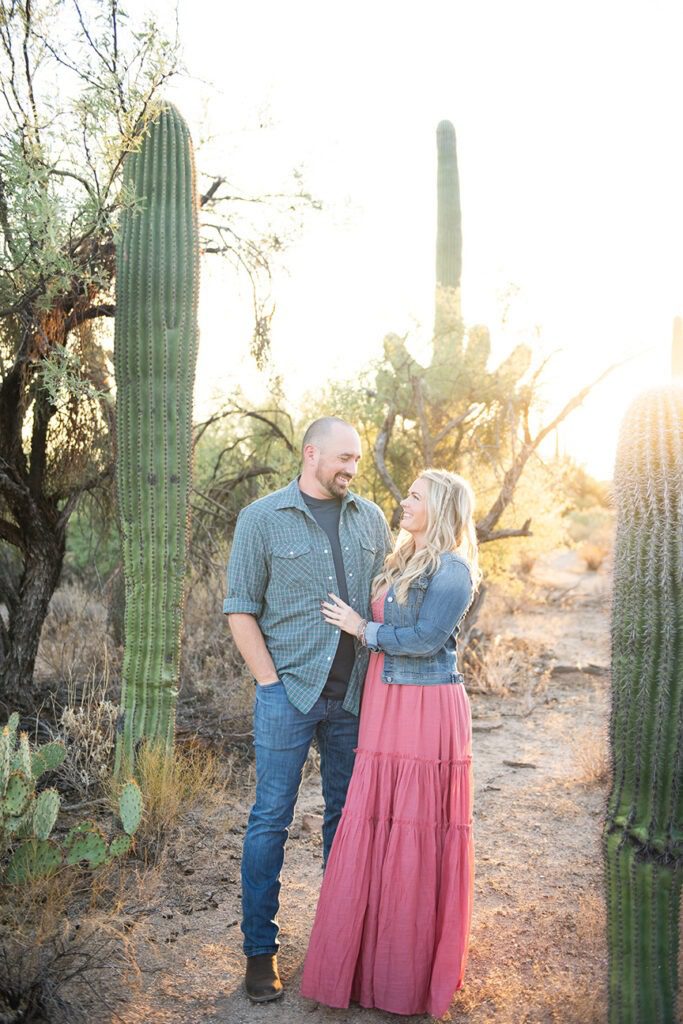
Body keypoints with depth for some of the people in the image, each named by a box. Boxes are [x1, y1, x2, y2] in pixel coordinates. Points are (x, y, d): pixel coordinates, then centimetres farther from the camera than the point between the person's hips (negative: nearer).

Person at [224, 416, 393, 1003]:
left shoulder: (370, 518, 8)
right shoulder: (262, 519, -2)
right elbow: (241, 610, -2)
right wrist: (271, 680, -8)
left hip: (355, 694, 4)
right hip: (290, 691, -3)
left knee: (348, 814, 13)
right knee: (271, 818, 3)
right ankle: (260, 948, 18)